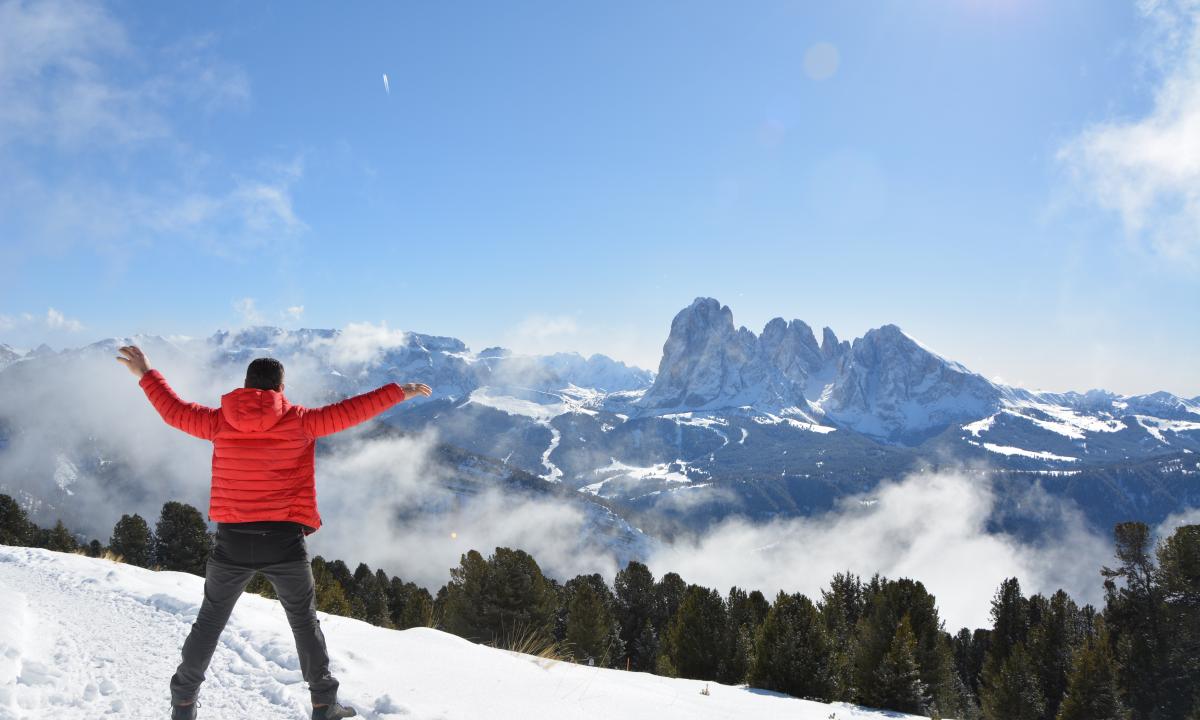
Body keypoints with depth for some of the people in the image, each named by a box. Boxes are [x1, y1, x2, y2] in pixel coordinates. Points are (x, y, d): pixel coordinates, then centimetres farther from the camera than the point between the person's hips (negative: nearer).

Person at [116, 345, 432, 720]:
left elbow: (174, 410, 15)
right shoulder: (300, 421, -5)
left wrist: (145, 374, 31)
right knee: (305, 622, 13)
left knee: (210, 621, 19)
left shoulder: (219, 421, 1)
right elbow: (350, 410, -1)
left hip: (233, 542, 2)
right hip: (285, 542, -1)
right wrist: (399, 392, 9)